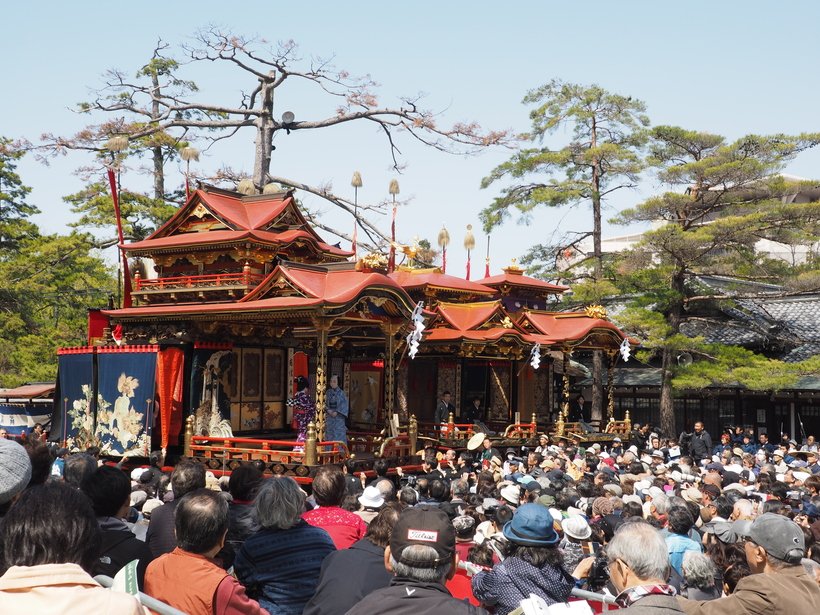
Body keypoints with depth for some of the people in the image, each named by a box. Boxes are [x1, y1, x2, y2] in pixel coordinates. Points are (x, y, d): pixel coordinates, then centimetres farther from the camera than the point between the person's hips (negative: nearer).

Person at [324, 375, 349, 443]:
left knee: (339, 436, -6)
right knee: (329, 436, 3)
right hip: (329, 418, 3)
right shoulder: (328, 392, 8)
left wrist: (337, 412, -16)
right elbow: (325, 403, 9)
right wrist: (328, 410, -9)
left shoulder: (341, 393, -3)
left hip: (339, 418, -3)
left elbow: (344, 405, -6)